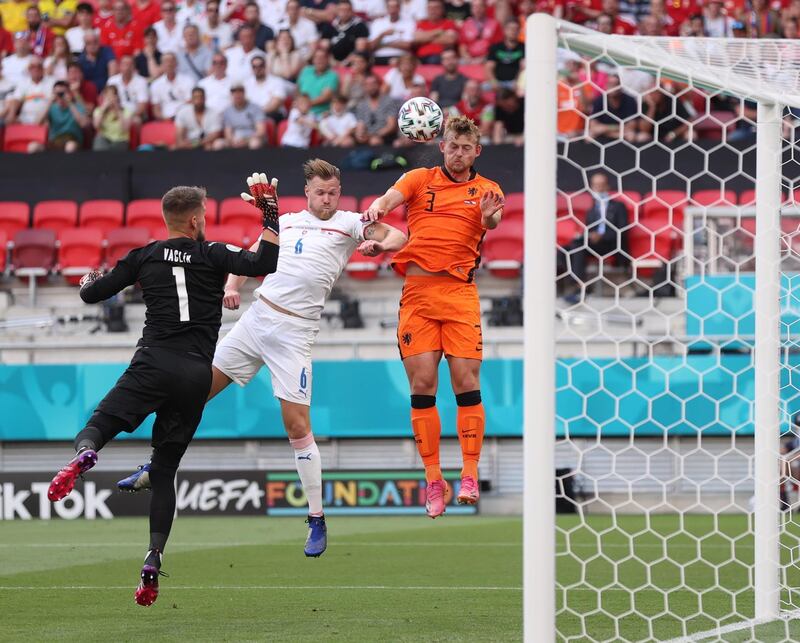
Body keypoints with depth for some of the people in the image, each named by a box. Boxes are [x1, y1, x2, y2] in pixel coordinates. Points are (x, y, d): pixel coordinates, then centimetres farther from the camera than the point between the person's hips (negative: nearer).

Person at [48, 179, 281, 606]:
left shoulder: (145, 258, 10)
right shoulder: (213, 256, 5)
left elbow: (92, 294, 14)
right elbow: (266, 263, -7)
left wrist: (88, 281, 38)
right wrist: (269, 214, 5)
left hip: (153, 364, -1)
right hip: (197, 375, 1)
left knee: (97, 427, -4)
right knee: (164, 470, 8)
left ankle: (84, 456, -45)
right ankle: (153, 560, -6)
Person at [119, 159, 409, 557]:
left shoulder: (348, 223, 4)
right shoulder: (285, 222, 16)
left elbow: (397, 236, -3)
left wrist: (378, 244, -25)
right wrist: (233, 286, 4)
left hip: (295, 332, -5)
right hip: (257, 316, 5)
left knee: (297, 424, -10)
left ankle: (317, 522, -1)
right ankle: (155, 470, 21)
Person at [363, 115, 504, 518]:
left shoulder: (485, 190, 11)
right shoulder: (419, 179, 12)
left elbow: (492, 221, -8)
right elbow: (388, 200, -4)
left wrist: (489, 216, -33)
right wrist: (375, 210, -28)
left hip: (460, 292, -1)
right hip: (417, 291, 1)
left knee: (466, 383, -9)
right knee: (422, 385, -2)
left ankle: (469, 478, -5)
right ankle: (433, 482, 3)